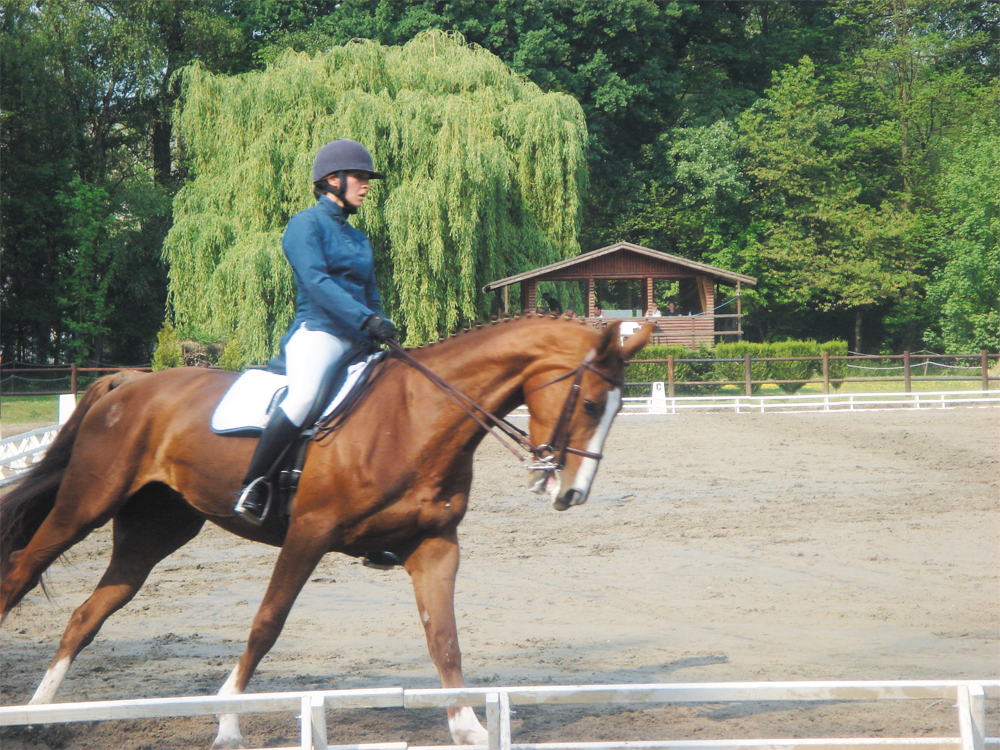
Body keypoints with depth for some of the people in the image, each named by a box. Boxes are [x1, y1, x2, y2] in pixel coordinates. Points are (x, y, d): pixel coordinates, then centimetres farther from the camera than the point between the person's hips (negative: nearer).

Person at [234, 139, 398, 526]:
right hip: (317, 331, -9)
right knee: (304, 395, -36)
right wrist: (366, 319, -23)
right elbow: (316, 282, -13)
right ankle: (253, 486, -30)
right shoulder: (306, 224, 1)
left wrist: (383, 331, 12)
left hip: (357, 341, 9)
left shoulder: (358, 239, 26)